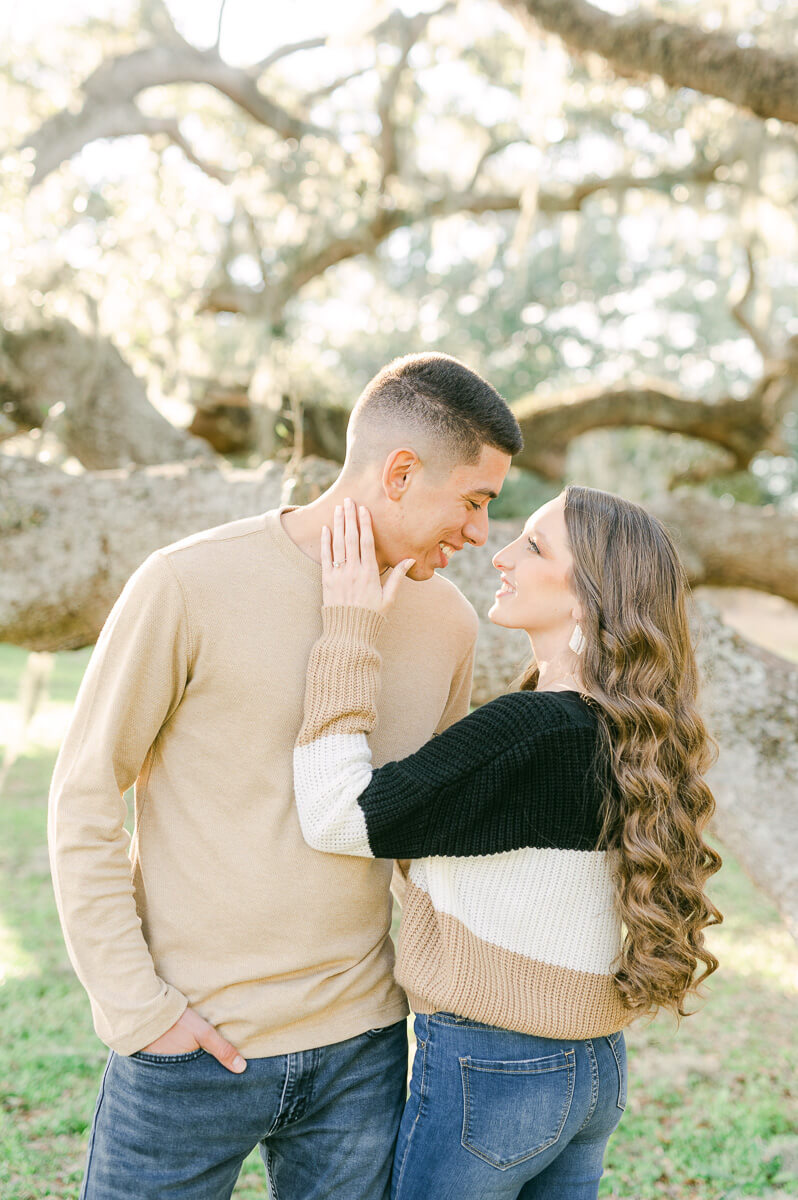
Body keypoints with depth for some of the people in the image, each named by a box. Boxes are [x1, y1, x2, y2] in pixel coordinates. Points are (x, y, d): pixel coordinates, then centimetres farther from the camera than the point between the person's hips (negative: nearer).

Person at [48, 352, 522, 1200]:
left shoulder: (447, 622, 3)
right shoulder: (190, 585, -12)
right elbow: (84, 803, -7)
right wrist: (137, 1006, -10)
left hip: (362, 1046, 4)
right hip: (192, 1043, -4)